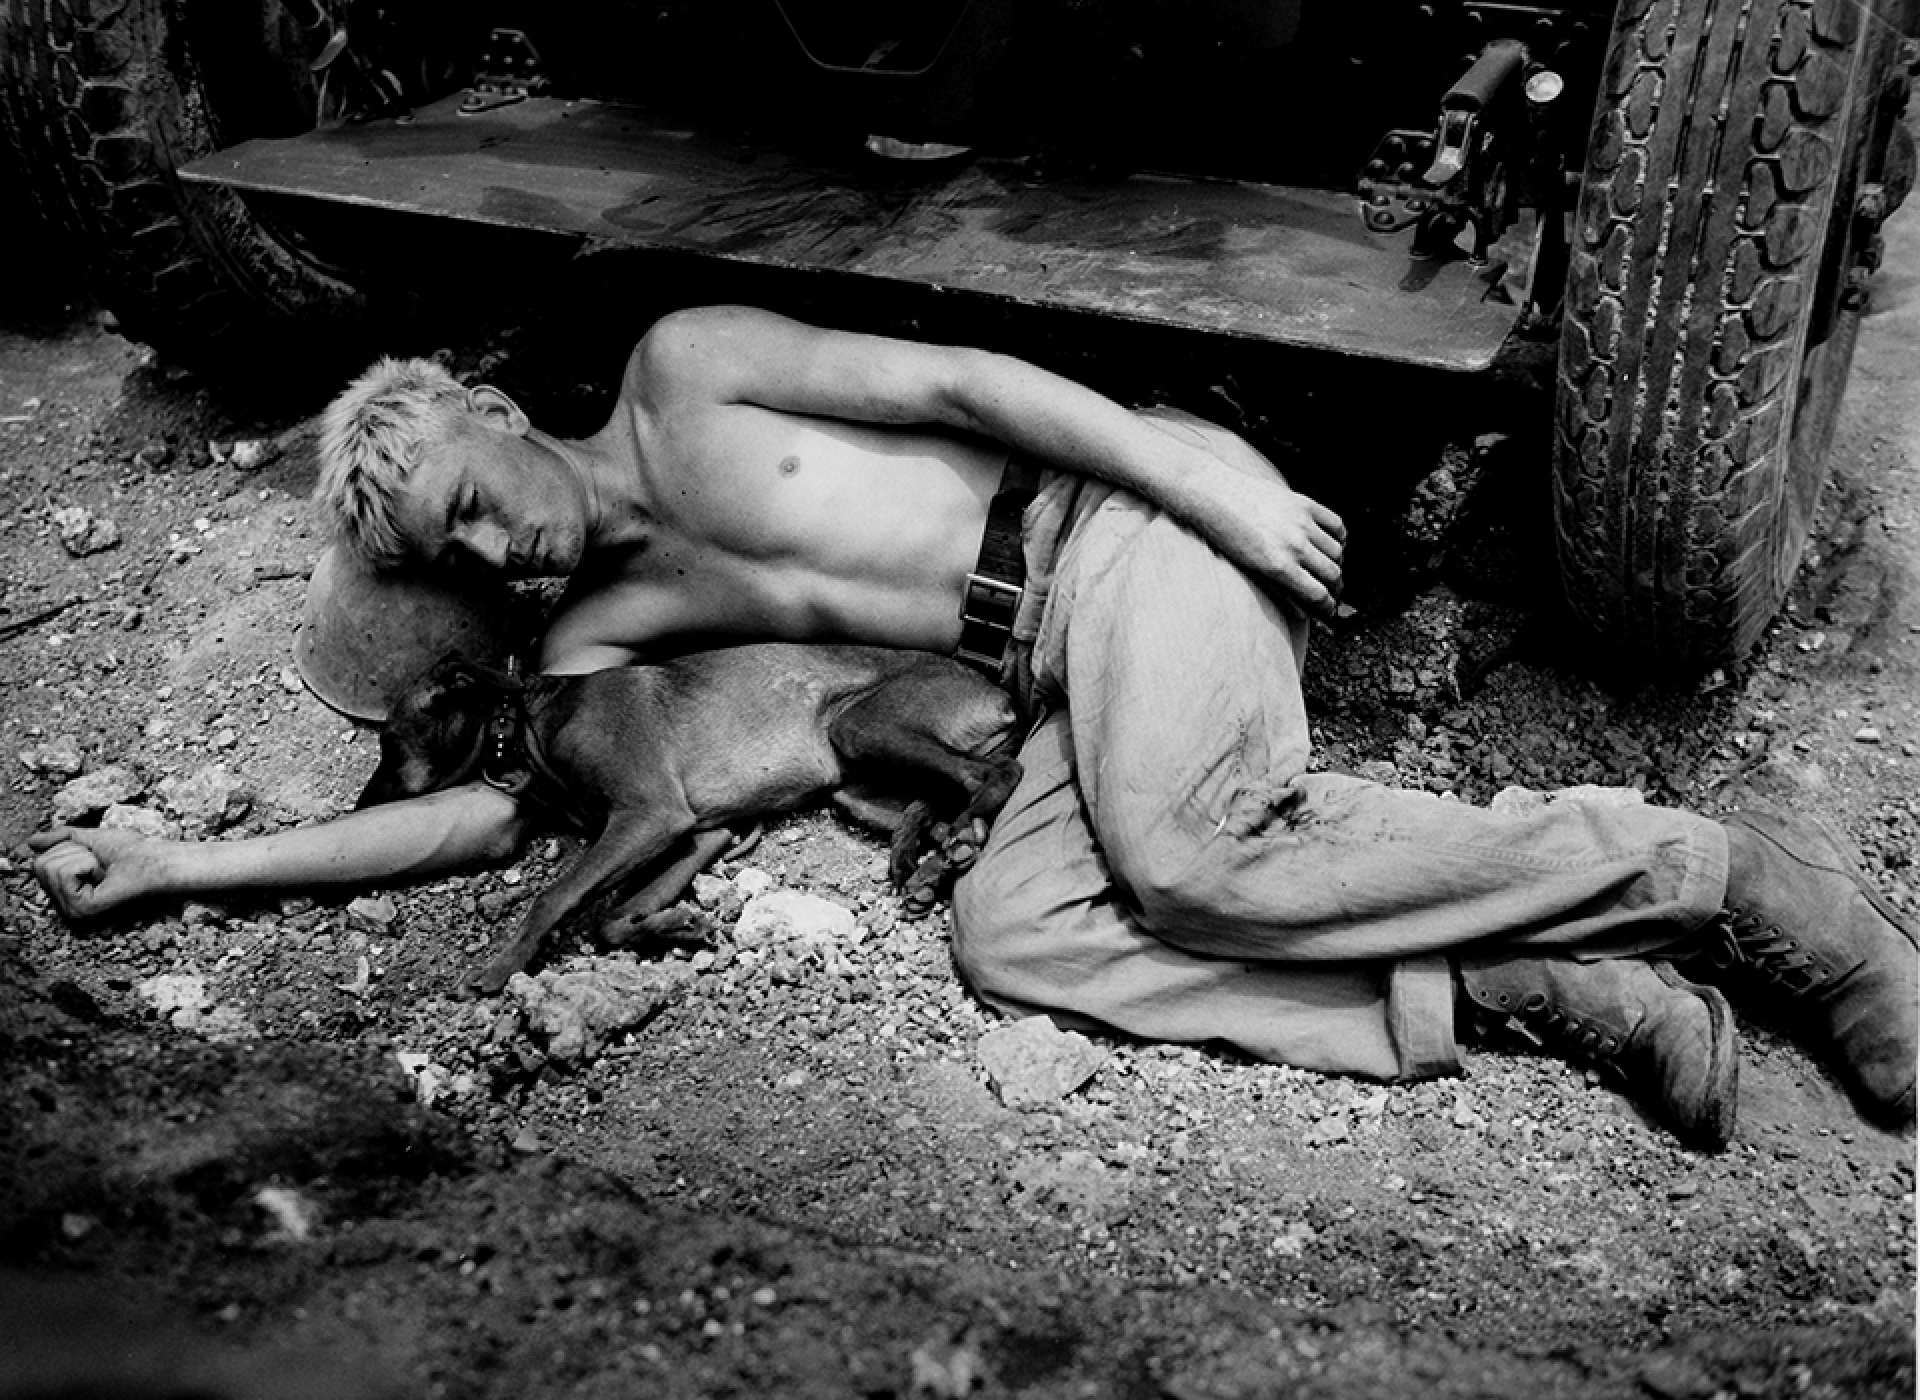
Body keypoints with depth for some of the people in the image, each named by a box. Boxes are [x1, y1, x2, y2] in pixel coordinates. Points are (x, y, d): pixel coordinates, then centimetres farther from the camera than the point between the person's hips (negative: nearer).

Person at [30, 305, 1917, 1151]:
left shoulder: (685, 370, -1)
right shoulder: (595, 629, 15)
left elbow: (953, 379, -8)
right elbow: (497, 809, 11)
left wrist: (1210, 474, -16)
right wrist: (187, 861, 9)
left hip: (1129, 526, -6)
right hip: (1066, 674, 6)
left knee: (1197, 854, -30)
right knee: (1009, 932, -20)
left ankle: (1722, 875, -18)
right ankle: (1525, 984, -23)